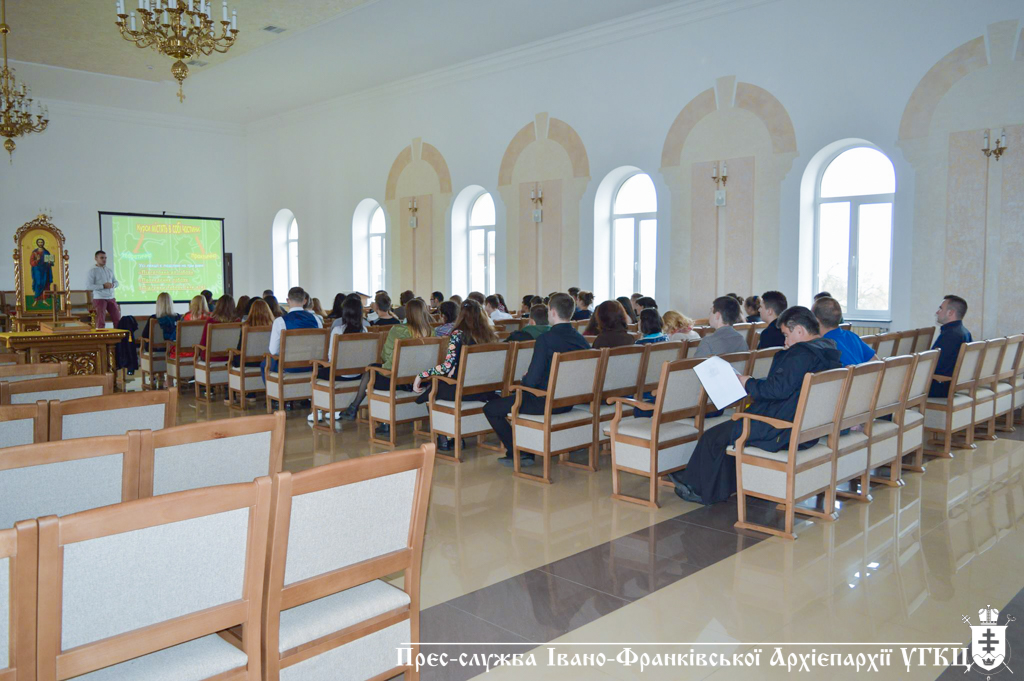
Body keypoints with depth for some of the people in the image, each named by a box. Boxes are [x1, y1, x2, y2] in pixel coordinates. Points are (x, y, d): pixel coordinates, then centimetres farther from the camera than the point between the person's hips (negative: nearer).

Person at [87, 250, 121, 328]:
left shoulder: (110, 270, 13)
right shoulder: (92, 271, -4)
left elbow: (116, 282, 19)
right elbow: (88, 286, -12)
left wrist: (113, 285, -5)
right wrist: (103, 286, -20)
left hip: (111, 298, 5)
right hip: (99, 298, -5)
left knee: (117, 319, 4)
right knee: (101, 321, -4)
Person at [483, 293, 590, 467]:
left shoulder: (545, 339, -21)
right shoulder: (582, 340, 0)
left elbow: (532, 381, -23)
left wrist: (524, 378, 2)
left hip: (545, 403, -8)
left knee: (490, 408, 8)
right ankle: (528, 452, 31)